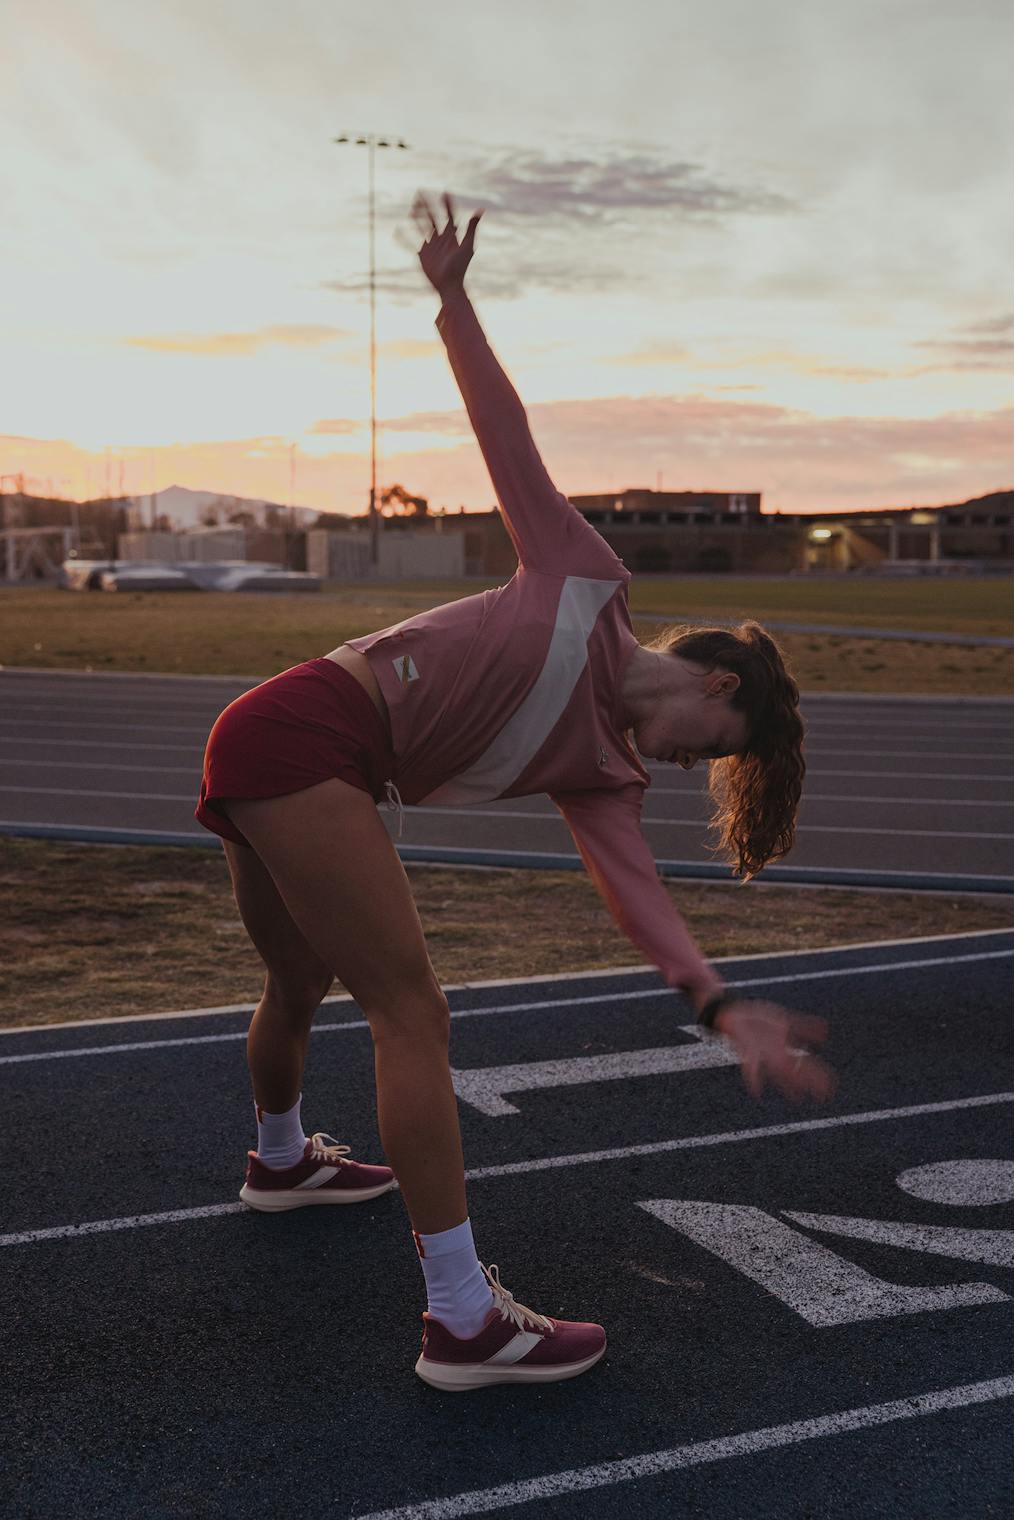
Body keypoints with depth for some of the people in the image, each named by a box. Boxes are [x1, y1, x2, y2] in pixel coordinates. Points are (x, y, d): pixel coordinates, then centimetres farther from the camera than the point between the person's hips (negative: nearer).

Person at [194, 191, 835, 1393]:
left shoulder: (603, 773, 13)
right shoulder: (587, 579, -1)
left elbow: (636, 893, -2)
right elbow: (506, 432, -1)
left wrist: (721, 1007, -14)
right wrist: (452, 299, -9)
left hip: (274, 759, 8)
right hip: (304, 732, -8)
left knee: (302, 985, 26)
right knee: (409, 1010, -11)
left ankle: (280, 1158, 54)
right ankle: (462, 1322, -8)